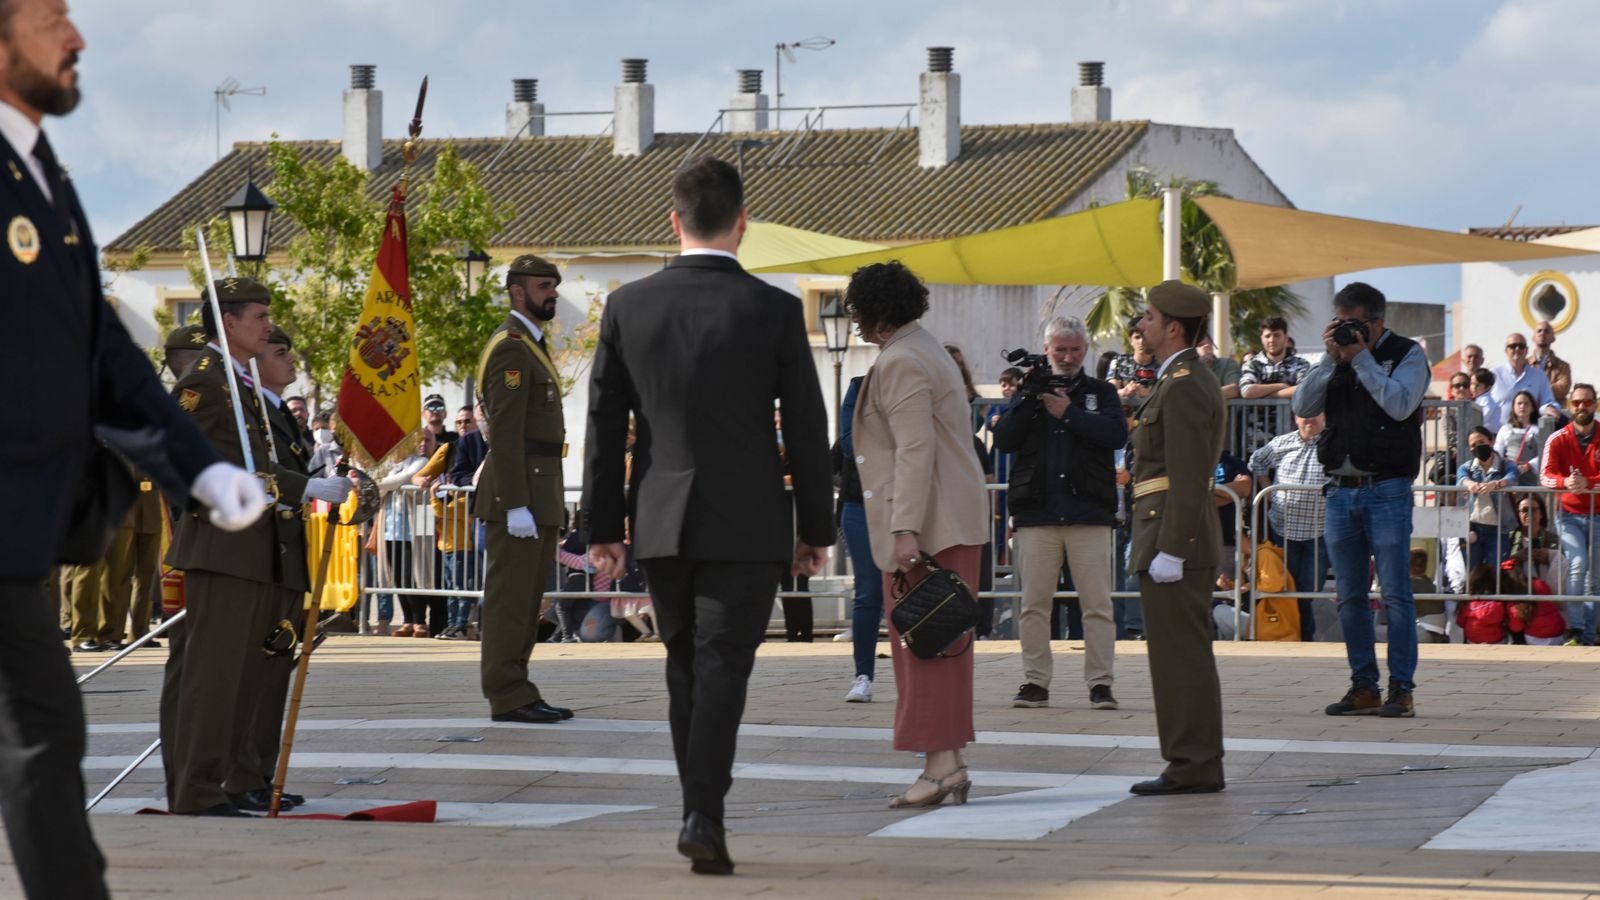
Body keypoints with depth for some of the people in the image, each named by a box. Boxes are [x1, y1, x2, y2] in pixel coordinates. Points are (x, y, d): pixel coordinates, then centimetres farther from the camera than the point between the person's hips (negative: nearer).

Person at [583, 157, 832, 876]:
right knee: (722, 667, -2)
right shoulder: (774, 310, -6)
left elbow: (604, 425, 3)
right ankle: (703, 817, -13)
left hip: (661, 521, 3)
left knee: (685, 668, 15)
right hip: (746, 521, -3)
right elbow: (807, 429, -2)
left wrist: (602, 528, 10)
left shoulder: (628, 306, 0)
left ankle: (700, 810, 18)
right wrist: (816, 529, 7)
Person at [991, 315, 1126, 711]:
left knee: (1097, 603, -4)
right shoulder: (1028, 393, 14)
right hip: (1036, 513, 2)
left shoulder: (1101, 392, 11)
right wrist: (1029, 400, -9)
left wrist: (1067, 412, -10)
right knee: (1034, 603, 2)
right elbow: (1003, 440, 2)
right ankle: (1035, 682, 7)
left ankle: (1100, 683, -1)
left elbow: (1117, 434, -8)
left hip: (1089, 513, -2)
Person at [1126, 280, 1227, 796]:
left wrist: (1170, 551, -23)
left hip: (1174, 539, -11)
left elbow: (1188, 477, -20)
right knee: (1185, 655, 11)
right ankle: (1195, 765, 14)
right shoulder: (1195, 381, 19)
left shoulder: (1183, 386, -14)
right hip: (1181, 542, 11)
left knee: (1180, 655, -9)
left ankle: (1194, 768, -8)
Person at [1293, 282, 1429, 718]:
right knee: (1350, 596, 6)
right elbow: (1303, 406, 5)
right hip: (1342, 490, 6)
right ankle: (1363, 687, 12)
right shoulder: (1338, 358, 15)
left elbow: (1399, 405, -16)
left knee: (1396, 593, -7)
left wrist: (1361, 357, -11)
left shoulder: (1407, 355, 1)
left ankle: (1401, 689, -5)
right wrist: (1330, 358, -4)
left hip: (1387, 489, -6)